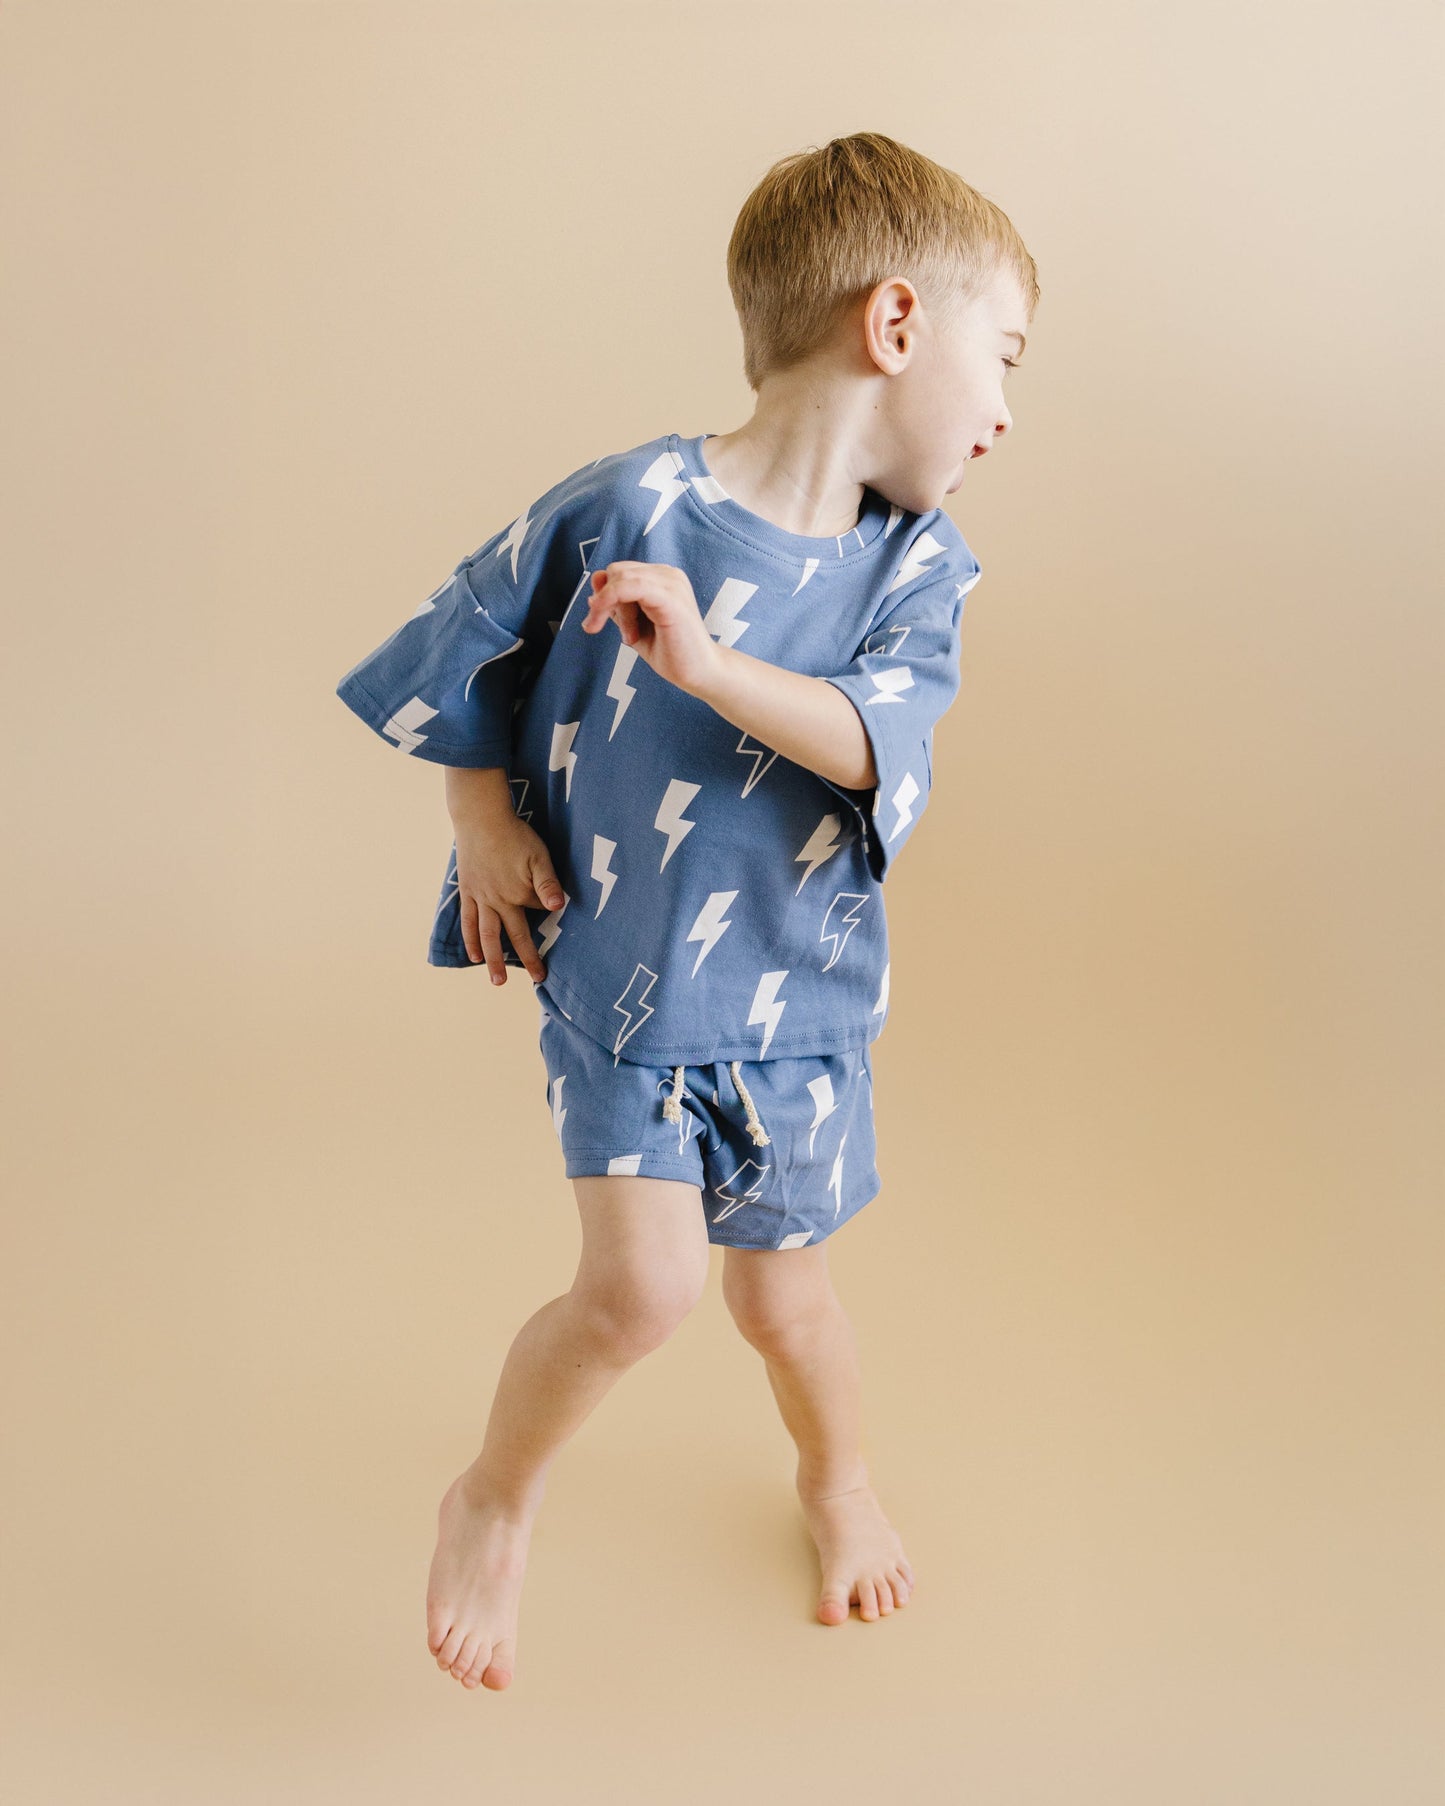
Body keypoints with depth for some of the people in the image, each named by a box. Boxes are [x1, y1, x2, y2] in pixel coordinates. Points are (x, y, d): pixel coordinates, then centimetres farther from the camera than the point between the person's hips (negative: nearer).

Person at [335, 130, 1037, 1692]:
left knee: (781, 1291, 15)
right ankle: (494, 1501, 17)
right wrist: (482, 819, -7)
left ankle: (838, 1477, 48)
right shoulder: (626, 505, -15)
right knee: (643, 1283, -13)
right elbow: (461, 646, -3)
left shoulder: (917, 568, -5)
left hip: (793, 995, 3)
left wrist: (708, 661, -35)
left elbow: (874, 744, -22)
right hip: (613, 978, -3)